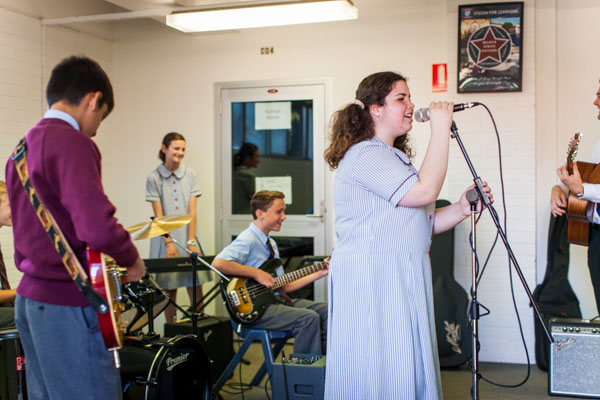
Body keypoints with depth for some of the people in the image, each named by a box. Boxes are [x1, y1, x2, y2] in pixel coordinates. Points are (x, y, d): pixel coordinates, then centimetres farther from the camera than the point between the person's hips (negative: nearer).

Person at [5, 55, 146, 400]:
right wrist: (132, 259, -10)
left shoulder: (24, 147, 13)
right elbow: (98, 227, -28)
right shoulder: (72, 143, -16)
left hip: (31, 297, 10)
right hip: (68, 304, -10)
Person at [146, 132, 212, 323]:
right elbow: (158, 215, -4)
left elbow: (192, 211, 0)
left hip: (187, 235, 2)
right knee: (169, 288, 3)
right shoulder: (154, 178, -2)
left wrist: (191, 242, -7)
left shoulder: (190, 175, 4)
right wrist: (169, 243, -11)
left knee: (195, 285, -1)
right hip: (165, 237, -1)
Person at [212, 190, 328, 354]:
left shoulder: (270, 243, 18)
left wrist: (318, 274, 9)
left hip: (274, 300, 9)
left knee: (326, 311, 0)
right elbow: (217, 263, -30)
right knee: (308, 318, -25)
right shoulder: (248, 240, -13)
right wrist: (257, 273, -23)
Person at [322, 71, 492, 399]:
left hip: (403, 280, 10)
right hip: (370, 278, -10)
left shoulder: (395, 157, 20)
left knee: (408, 370, 12)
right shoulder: (365, 155, -13)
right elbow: (424, 191, -24)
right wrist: (441, 129, -16)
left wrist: (461, 209, 1)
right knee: (379, 374, -2)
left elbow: (421, 223, 18)